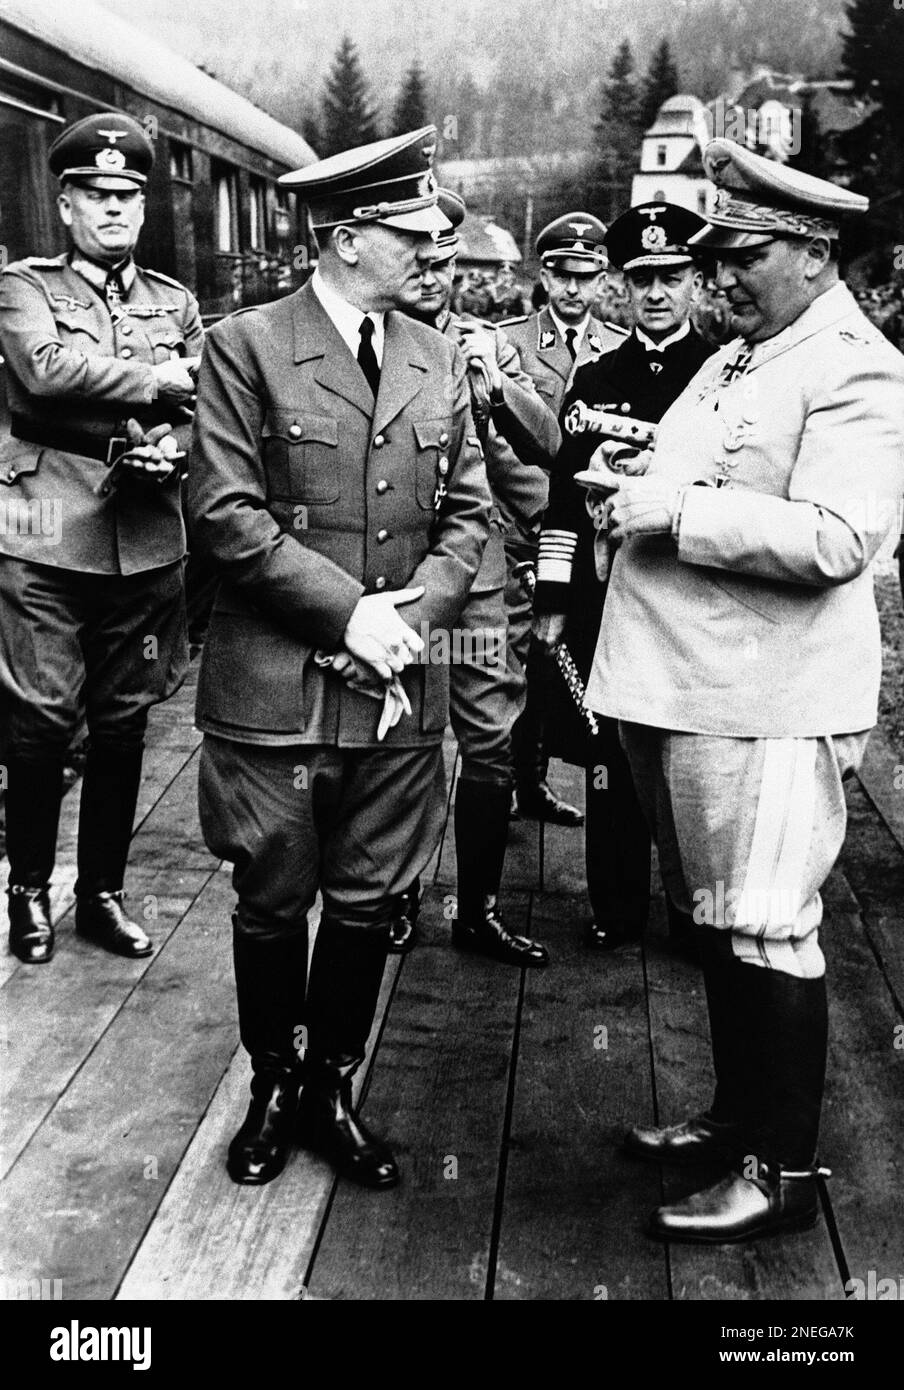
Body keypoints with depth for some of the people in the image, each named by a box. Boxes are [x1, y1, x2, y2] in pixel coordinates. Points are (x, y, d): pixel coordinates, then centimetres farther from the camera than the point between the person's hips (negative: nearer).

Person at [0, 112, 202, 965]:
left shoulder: (175, 304, 16)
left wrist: (171, 451, -12)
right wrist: (162, 380, -10)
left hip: (146, 541, 4)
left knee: (123, 725, 9)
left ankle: (102, 892, 23)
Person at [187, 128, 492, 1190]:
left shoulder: (438, 359, 11)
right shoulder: (245, 346, -4)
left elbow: (467, 511, 9)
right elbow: (223, 512, -11)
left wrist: (418, 609, -8)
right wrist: (347, 608, -15)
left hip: (401, 692, 4)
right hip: (274, 691, -4)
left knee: (368, 906, 11)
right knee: (272, 906, 9)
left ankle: (331, 1092, 31)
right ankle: (273, 1088, 32)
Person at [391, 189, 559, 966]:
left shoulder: (489, 347, 9)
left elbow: (547, 445, 1)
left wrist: (500, 386, -14)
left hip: (475, 578, 2)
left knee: (491, 747, 3)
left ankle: (479, 908, 18)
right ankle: (397, 900, 26)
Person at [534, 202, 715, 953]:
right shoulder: (595, 378, 9)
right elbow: (565, 496, 7)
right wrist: (552, 600, 3)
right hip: (604, 595, 2)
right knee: (610, 757, 8)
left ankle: (697, 912, 22)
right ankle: (617, 907, 22)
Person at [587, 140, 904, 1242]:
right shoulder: (732, 359, 18)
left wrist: (679, 511, -20)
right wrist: (635, 493, 12)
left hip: (768, 703, -9)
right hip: (679, 685, 9)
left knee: (763, 929, -1)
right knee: (716, 918, 17)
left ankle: (783, 1170, 14)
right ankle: (736, 1115, 34)